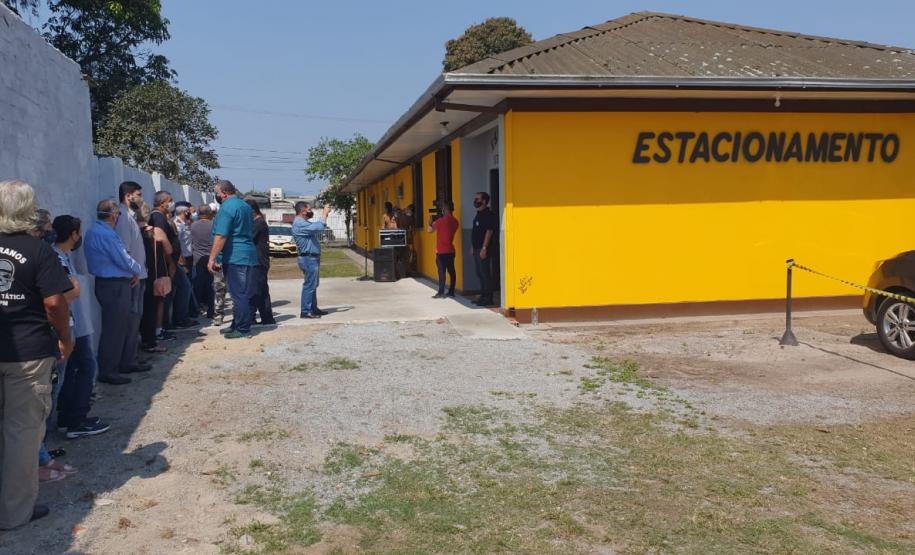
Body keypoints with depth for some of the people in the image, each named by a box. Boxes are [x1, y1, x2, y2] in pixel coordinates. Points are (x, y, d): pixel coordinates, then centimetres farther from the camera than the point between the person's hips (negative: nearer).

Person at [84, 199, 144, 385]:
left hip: (115, 284, 10)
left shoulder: (96, 232, 14)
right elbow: (125, 261, -17)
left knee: (121, 326, 18)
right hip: (114, 286, -10)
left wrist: (134, 273, 5)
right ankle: (107, 371, 3)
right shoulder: (106, 234, -18)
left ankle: (121, 364, 29)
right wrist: (138, 271, 1)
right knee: (113, 329, -4)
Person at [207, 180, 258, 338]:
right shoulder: (245, 206, 17)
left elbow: (220, 236, -20)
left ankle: (243, 329, -1)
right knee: (243, 294, 14)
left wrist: (212, 258, -18)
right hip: (248, 255, 9)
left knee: (238, 295, -4)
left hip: (234, 258, -9)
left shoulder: (227, 208, -13)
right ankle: (237, 325, 23)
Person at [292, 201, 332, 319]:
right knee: (309, 285, -7)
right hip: (309, 258, -11)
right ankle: (305, 311, -4)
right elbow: (319, 227, -29)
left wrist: (325, 213, 13)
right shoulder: (299, 224, -19)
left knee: (313, 285, 17)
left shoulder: (303, 223, 16)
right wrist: (325, 213, -18)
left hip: (312, 258, 11)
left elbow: (316, 226, 22)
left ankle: (313, 308, 25)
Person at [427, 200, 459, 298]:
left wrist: (431, 222, 8)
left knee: (441, 271, -7)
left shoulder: (441, 220, -14)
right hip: (451, 250, 7)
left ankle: (441, 293, -8)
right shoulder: (455, 221, 7)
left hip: (442, 251, -7)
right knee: (451, 271, 8)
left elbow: (429, 230, -9)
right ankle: (451, 292, 13)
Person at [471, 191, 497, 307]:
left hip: (483, 249, -10)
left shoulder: (488, 215, -12)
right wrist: (472, 247, 18)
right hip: (477, 249, 10)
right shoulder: (478, 214, 17)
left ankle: (488, 299, -3)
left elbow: (489, 232, -18)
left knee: (485, 274, -7)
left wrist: (484, 248, -22)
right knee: (480, 273, 13)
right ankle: (483, 296, 20)